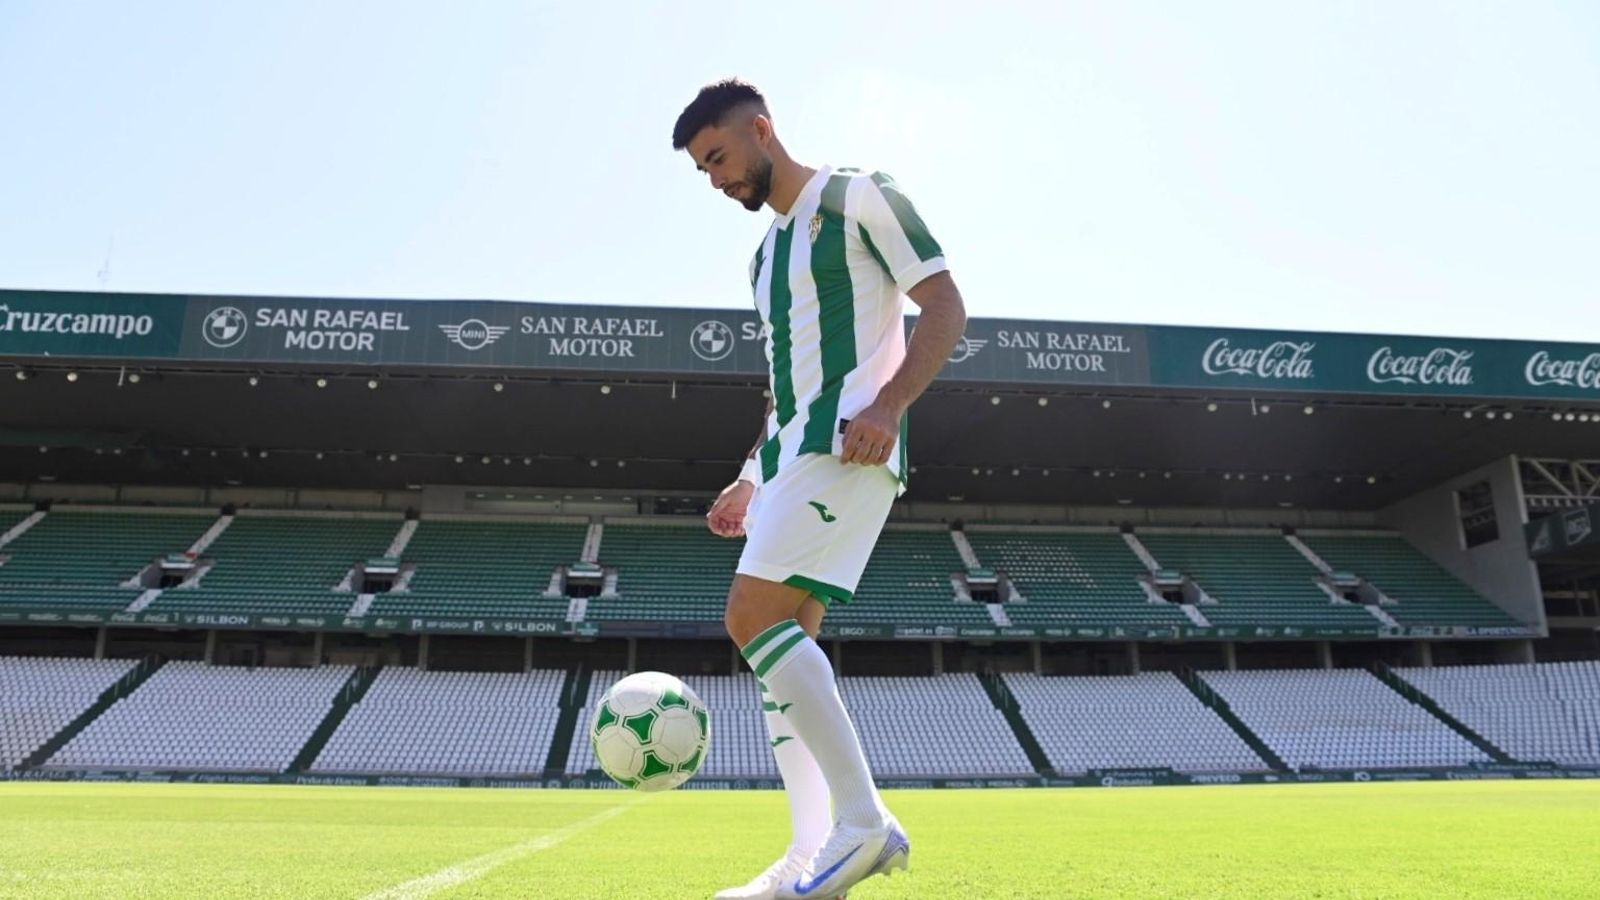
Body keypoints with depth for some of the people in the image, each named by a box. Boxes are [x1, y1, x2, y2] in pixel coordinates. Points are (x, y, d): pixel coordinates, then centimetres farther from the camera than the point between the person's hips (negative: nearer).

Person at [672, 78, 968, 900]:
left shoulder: (859, 197, 1)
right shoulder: (767, 251, 25)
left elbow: (946, 308, -7)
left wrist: (888, 404, -22)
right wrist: (752, 479, 20)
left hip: (847, 445, -9)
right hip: (792, 455, 9)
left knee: (753, 618, -20)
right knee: (783, 645, 3)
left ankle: (864, 821, -16)